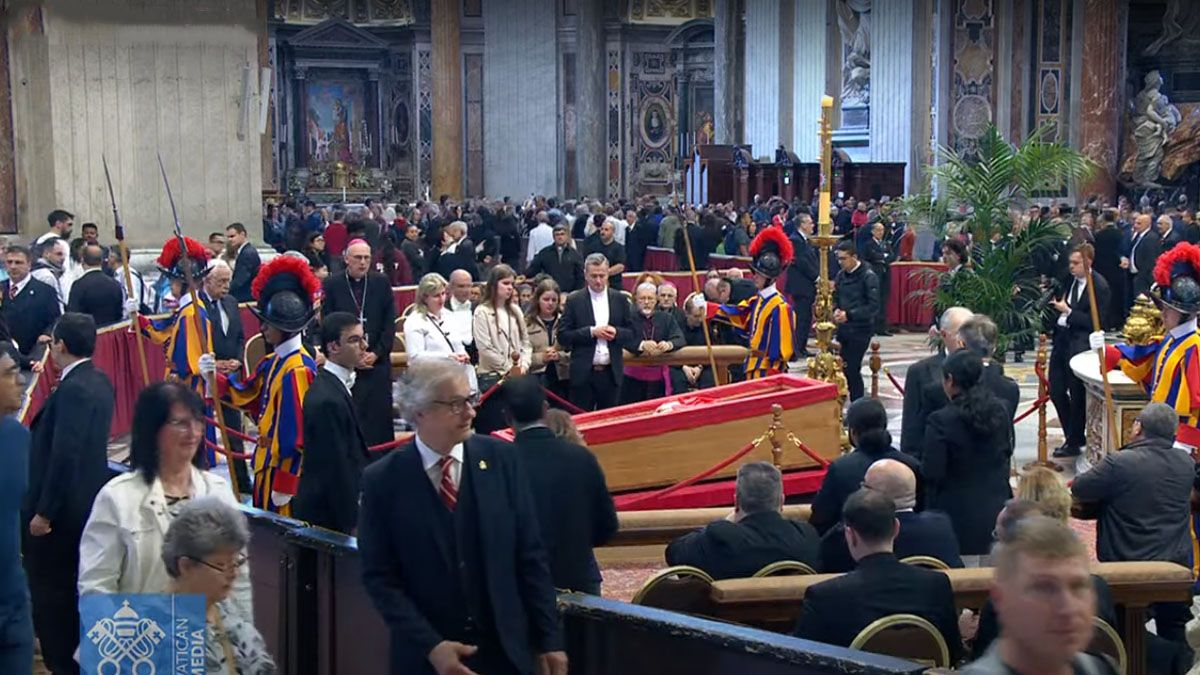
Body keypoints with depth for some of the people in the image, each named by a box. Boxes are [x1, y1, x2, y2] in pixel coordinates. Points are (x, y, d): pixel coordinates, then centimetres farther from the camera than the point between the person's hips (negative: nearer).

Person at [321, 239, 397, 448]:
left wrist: (377, 353, -5)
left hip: (378, 361, 2)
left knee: (380, 417, 1)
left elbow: (390, 323, 5)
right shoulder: (332, 285, 0)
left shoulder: (381, 283, 5)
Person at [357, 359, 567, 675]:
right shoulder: (383, 480, -7)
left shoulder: (500, 458, -3)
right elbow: (380, 577, -6)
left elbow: (530, 555, 0)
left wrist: (549, 639, -1)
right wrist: (429, 645, -16)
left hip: (505, 649, 2)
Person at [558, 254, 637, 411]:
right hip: (583, 374, -2)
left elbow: (632, 334, 9)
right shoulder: (574, 301, 1)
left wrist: (616, 332, -12)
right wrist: (591, 332, -15)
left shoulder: (620, 300, 7)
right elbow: (562, 336, -5)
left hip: (612, 373, 2)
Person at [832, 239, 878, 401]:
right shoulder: (841, 275, 7)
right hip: (843, 328, 5)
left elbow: (873, 306, -15)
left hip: (860, 330, -5)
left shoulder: (868, 277, -11)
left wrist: (849, 314, -22)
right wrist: (836, 310, -6)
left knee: (852, 369, -7)